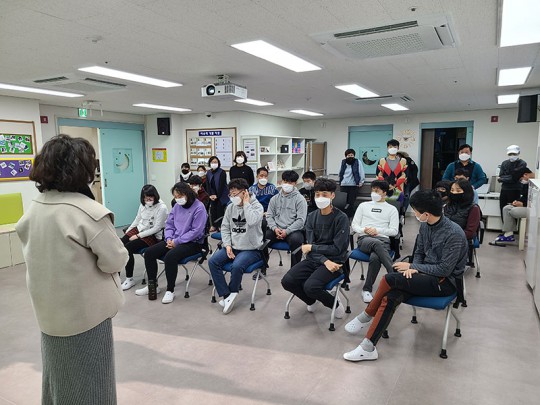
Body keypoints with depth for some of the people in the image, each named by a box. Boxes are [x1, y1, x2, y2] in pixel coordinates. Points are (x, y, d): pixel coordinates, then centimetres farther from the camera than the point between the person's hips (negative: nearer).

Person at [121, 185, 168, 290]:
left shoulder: (162, 208, -16)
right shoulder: (143, 205, 5)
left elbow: (156, 228, -17)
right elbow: (137, 220, 16)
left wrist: (138, 236, -18)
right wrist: (127, 232, 5)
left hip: (153, 236, -6)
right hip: (139, 229, 7)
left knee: (127, 248, -24)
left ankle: (129, 279, -11)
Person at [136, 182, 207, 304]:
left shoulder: (199, 207, -14)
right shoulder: (177, 206, 9)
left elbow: (196, 231, -18)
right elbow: (169, 224, 16)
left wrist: (177, 241, -18)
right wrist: (169, 238, -5)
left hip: (193, 243, -8)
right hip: (174, 240, 8)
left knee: (170, 256, -33)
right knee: (149, 252, -4)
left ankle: (170, 291, -15)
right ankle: (152, 286, 11)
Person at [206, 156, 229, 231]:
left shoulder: (222, 172, -8)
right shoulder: (208, 173, 8)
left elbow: (222, 185, -12)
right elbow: (207, 185, 7)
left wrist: (217, 195, -13)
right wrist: (210, 195, -4)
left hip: (221, 195, -4)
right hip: (212, 196, 4)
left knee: (220, 210, -5)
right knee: (213, 210, 3)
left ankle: (220, 225, 3)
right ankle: (214, 225, 14)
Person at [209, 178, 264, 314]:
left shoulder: (256, 206, -9)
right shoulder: (230, 207, 7)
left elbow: (252, 221, -30)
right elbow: (225, 227, 9)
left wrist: (246, 203, -19)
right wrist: (227, 245, -5)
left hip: (251, 249, -5)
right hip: (233, 246, 6)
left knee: (236, 266, -32)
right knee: (213, 261, -16)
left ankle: (231, 293, -2)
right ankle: (226, 295, -10)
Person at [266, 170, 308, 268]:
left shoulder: (300, 199, 1)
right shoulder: (275, 198, 15)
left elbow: (301, 220, -7)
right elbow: (269, 216, 10)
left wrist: (287, 231, -16)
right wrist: (275, 228, -9)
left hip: (293, 230, -3)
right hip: (276, 230, 4)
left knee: (295, 239, -37)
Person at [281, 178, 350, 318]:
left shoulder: (341, 218, -11)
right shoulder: (312, 216, 4)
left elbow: (337, 249, -14)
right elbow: (310, 245, -2)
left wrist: (312, 247, -9)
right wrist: (325, 261, -19)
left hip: (333, 261, -5)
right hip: (313, 259, 5)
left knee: (310, 286, -29)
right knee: (287, 281, -15)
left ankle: (336, 305, 3)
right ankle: (311, 300, 16)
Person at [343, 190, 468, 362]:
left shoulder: (454, 234, -20)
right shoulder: (425, 226, 2)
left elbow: (445, 269, -20)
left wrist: (412, 266, -15)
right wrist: (413, 267, -9)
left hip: (445, 282, -6)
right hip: (427, 275, 7)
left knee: (390, 279, -25)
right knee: (390, 297, -21)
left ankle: (367, 316, -3)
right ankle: (368, 348, -16)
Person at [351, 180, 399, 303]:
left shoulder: (392, 209, 18)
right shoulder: (363, 205, 23)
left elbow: (394, 231, 7)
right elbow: (354, 225, 16)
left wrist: (378, 230, -9)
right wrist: (364, 230, -6)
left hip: (383, 240, 0)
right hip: (364, 239, 1)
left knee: (375, 257, -38)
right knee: (377, 243, -40)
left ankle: (367, 289, -26)